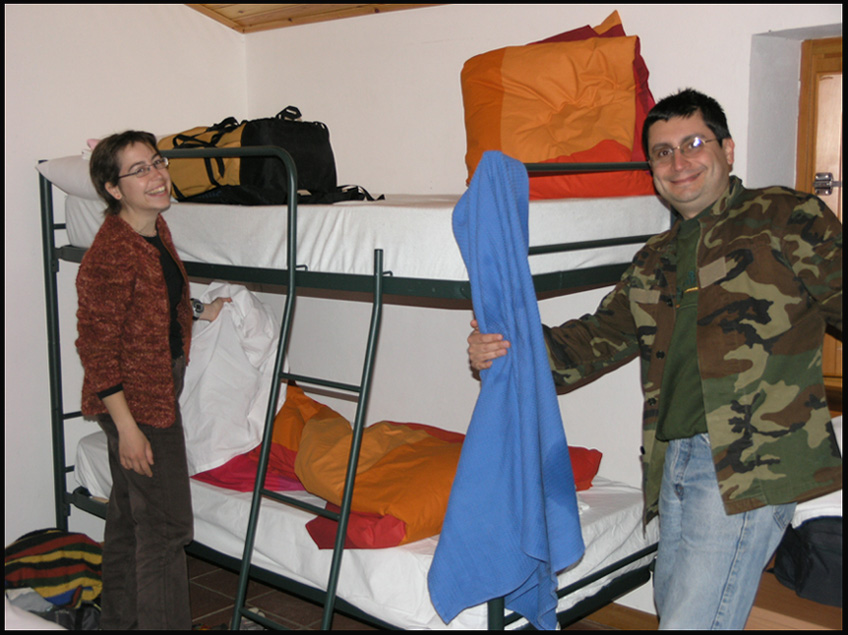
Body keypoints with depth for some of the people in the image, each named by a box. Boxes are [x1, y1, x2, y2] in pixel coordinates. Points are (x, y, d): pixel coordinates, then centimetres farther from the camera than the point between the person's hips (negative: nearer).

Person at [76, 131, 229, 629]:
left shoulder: (156, 228, 5)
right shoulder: (110, 254, -24)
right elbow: (97, 349, -22)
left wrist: (199, 312, 12)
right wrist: (127, 427, -22)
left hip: (160, 387, 10)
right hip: (137, 401, -10)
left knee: (129, 512, 20)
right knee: (166, 524, -3)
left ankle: (121, 618, 36)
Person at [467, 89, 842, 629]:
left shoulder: (787, 218, 1)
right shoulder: (654, 264, 19)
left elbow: (837, 293, -2)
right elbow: (597, 340, 16)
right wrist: (506, 348, 0)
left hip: (751, 464, -7)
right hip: (675, 462, 7)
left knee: (694, 620, -8)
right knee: (672, 606, 17)